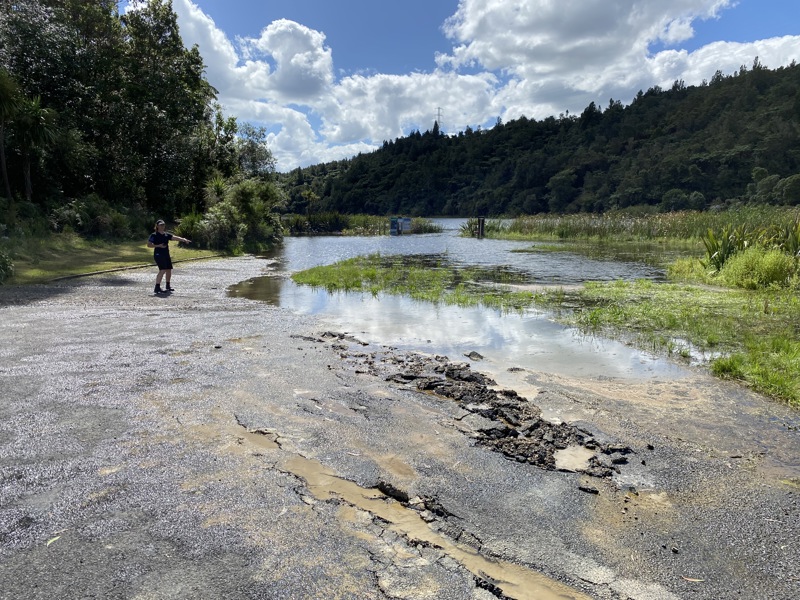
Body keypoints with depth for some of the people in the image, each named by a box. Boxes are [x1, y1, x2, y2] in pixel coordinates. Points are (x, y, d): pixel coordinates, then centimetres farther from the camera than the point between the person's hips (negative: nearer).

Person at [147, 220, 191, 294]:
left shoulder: (166, 235, 12)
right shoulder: (154, 235, -4)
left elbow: (175, 237, 0)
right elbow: (149, 245, -8)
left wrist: (184, 240, -15)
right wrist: (158, 245, -18)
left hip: (166, 254, 7)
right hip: (158, 254, -7)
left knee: (169, 270, 11)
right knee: (162, 270, -18)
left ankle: (168, 286, 30)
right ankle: (157, 288, -15)